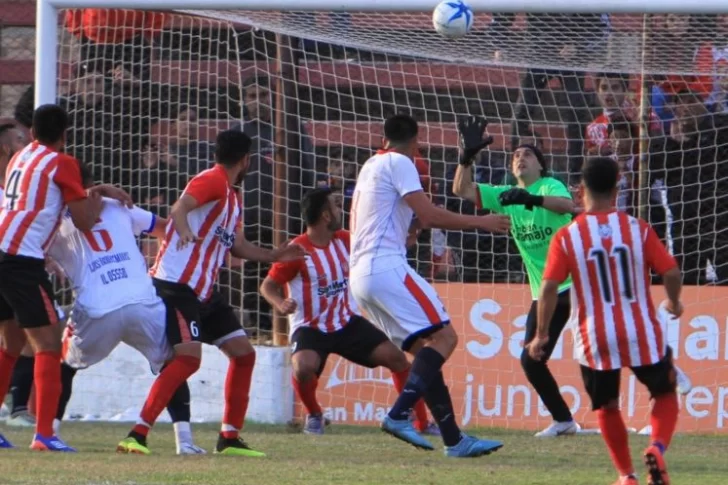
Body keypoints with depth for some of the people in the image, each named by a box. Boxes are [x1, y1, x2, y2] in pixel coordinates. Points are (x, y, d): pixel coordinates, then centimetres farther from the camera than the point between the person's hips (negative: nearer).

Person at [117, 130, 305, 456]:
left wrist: (275, 256, 35)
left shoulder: (232, 197, 20)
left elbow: (237, 246, 33)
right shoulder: (212, 181, -10)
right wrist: (185, 232, -47)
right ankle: (137, 435, -23)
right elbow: (179, 208, -28)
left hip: (203, 290, 10)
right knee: (189, 356, -23)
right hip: (175, 284, -10)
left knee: (243, 352, 9)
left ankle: (229, 438, 14)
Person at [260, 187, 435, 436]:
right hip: (310, 328, -5)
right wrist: (281, 304, -33)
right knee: (304, 368, -34)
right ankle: (314, 415, -1)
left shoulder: (344, 240, 0)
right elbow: (268, 286, -11)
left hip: (348, 322, 5)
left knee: (396, 358, -5)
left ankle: (421, 422, 6)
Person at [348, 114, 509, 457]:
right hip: (386, 266, -9)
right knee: (443, 337, -14)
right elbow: (430, 215, -12)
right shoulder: (399, 163, -3)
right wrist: (479, 222, -3)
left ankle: (453, 438, 1)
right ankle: (399, 415, -28)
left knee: (425, 350, 8)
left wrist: (415, 222, 45)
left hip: (360, 274, 9)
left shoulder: (370, 167, 24)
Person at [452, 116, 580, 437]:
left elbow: (566, 205, -29)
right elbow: (462, 189, 4)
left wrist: (531, 199, -45)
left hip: (575, 283, -6)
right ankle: (563, 421, 17)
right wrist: (467, 155, -11)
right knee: (530, 360, 4)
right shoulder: (506, 195, 11)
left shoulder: (549, 186, -6)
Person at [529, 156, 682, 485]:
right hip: (642, 334, 0)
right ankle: (657, 447, -10)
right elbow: (671, 273, -5)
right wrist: (674, 302, 17)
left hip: (596, 338, 0)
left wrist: (542, 334, 0)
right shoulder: (638, 229, -4)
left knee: (607, 407, 20)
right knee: (665, 394, 18)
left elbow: (549, 287, -10)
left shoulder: (566, 237, -5)